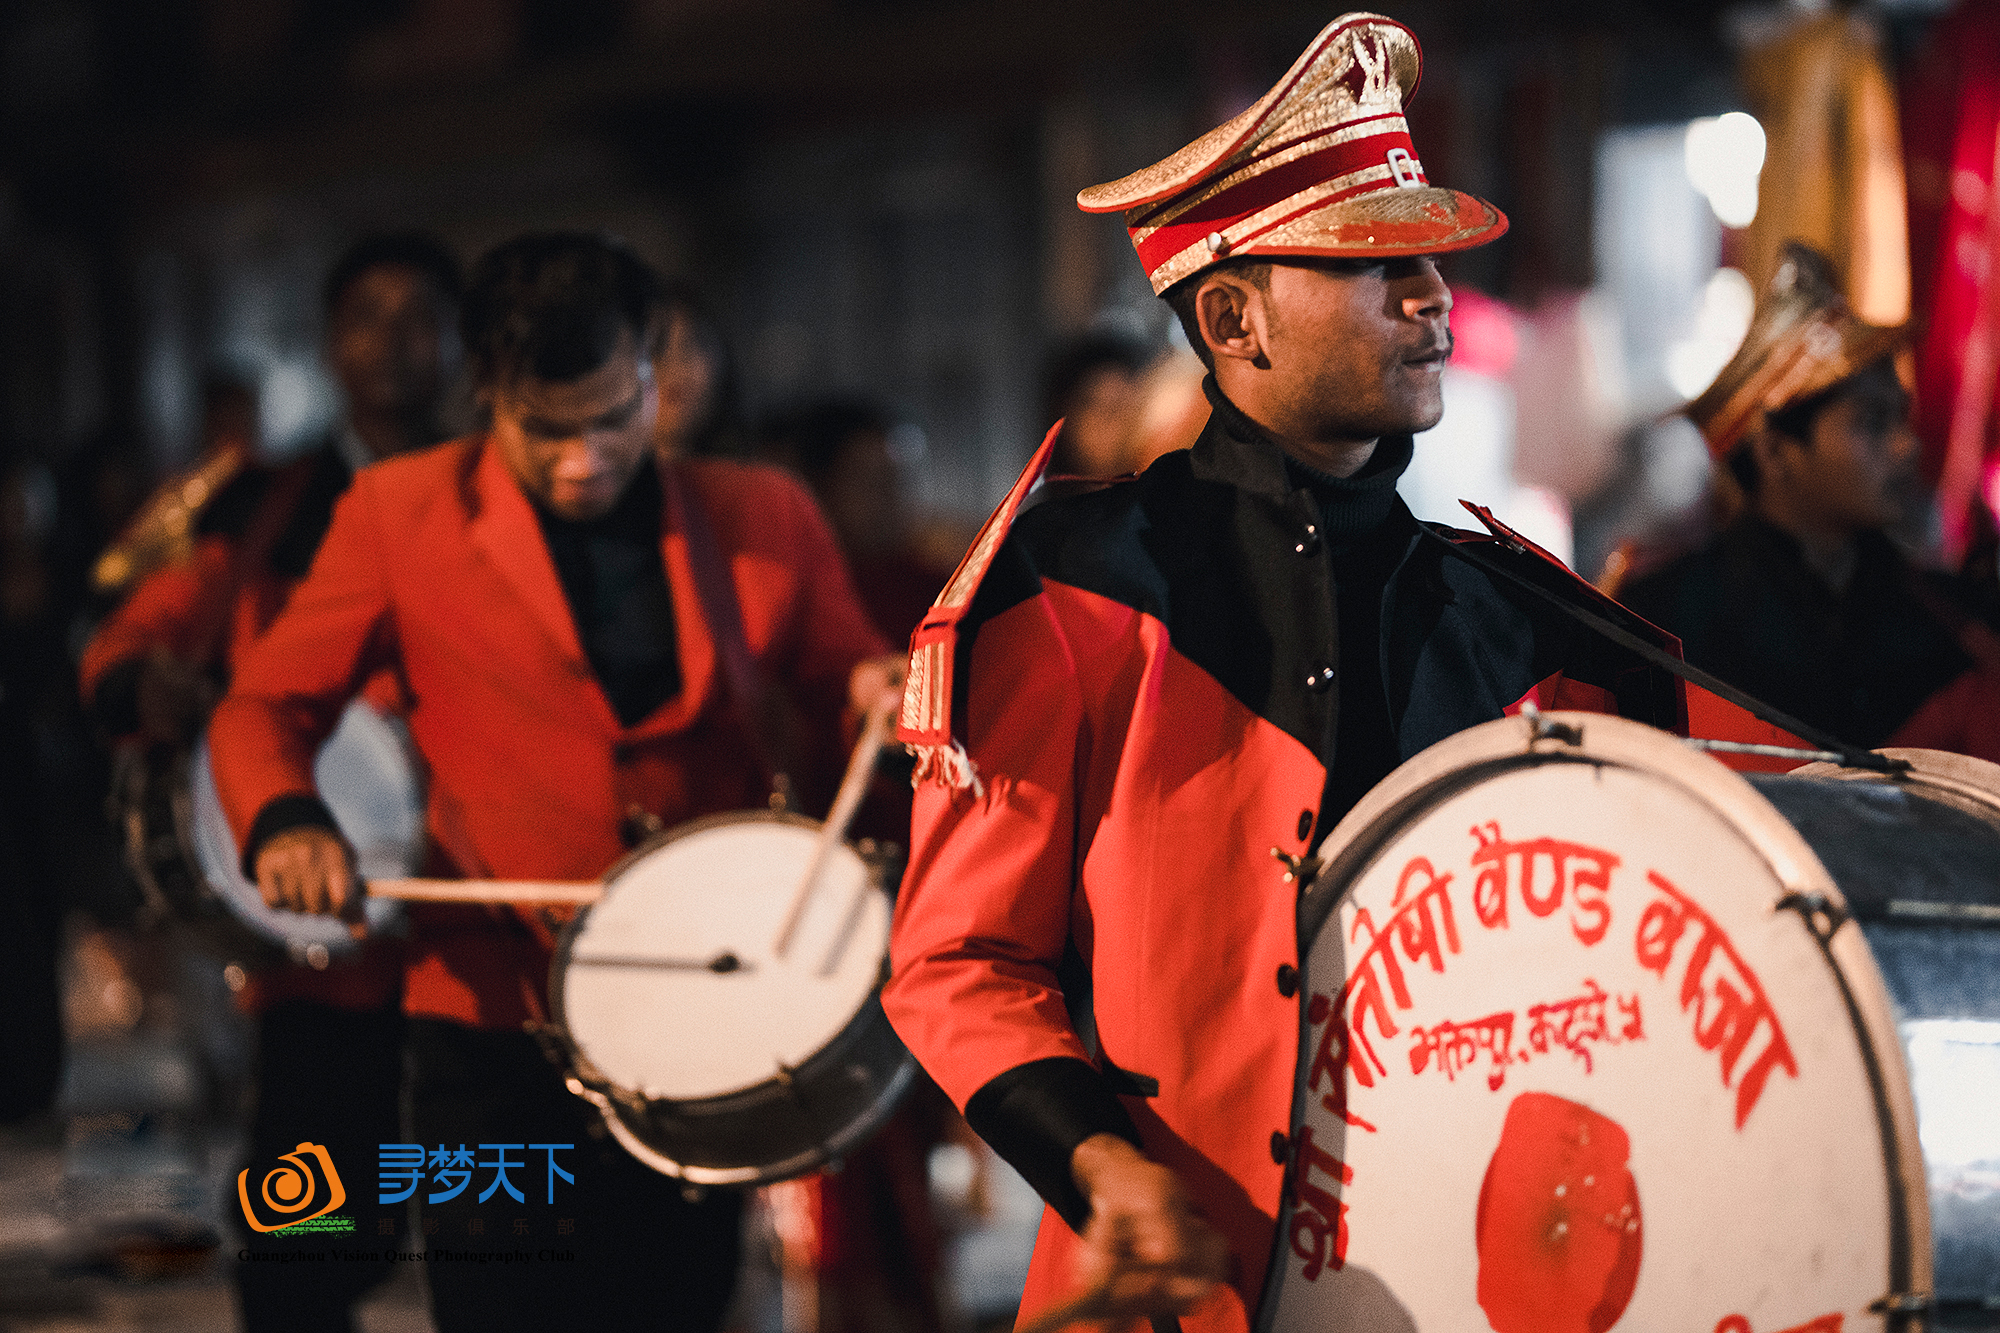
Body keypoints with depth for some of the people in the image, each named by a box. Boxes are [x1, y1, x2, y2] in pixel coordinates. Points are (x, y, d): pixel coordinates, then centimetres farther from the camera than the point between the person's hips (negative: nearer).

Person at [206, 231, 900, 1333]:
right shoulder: (400, 515, -1)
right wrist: (284, 822, -17)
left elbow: (838, 694, 14)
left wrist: (876, 698, -10)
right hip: (500, 1028, -2)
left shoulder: (763, 518, 5)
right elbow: (267, 706, 4)